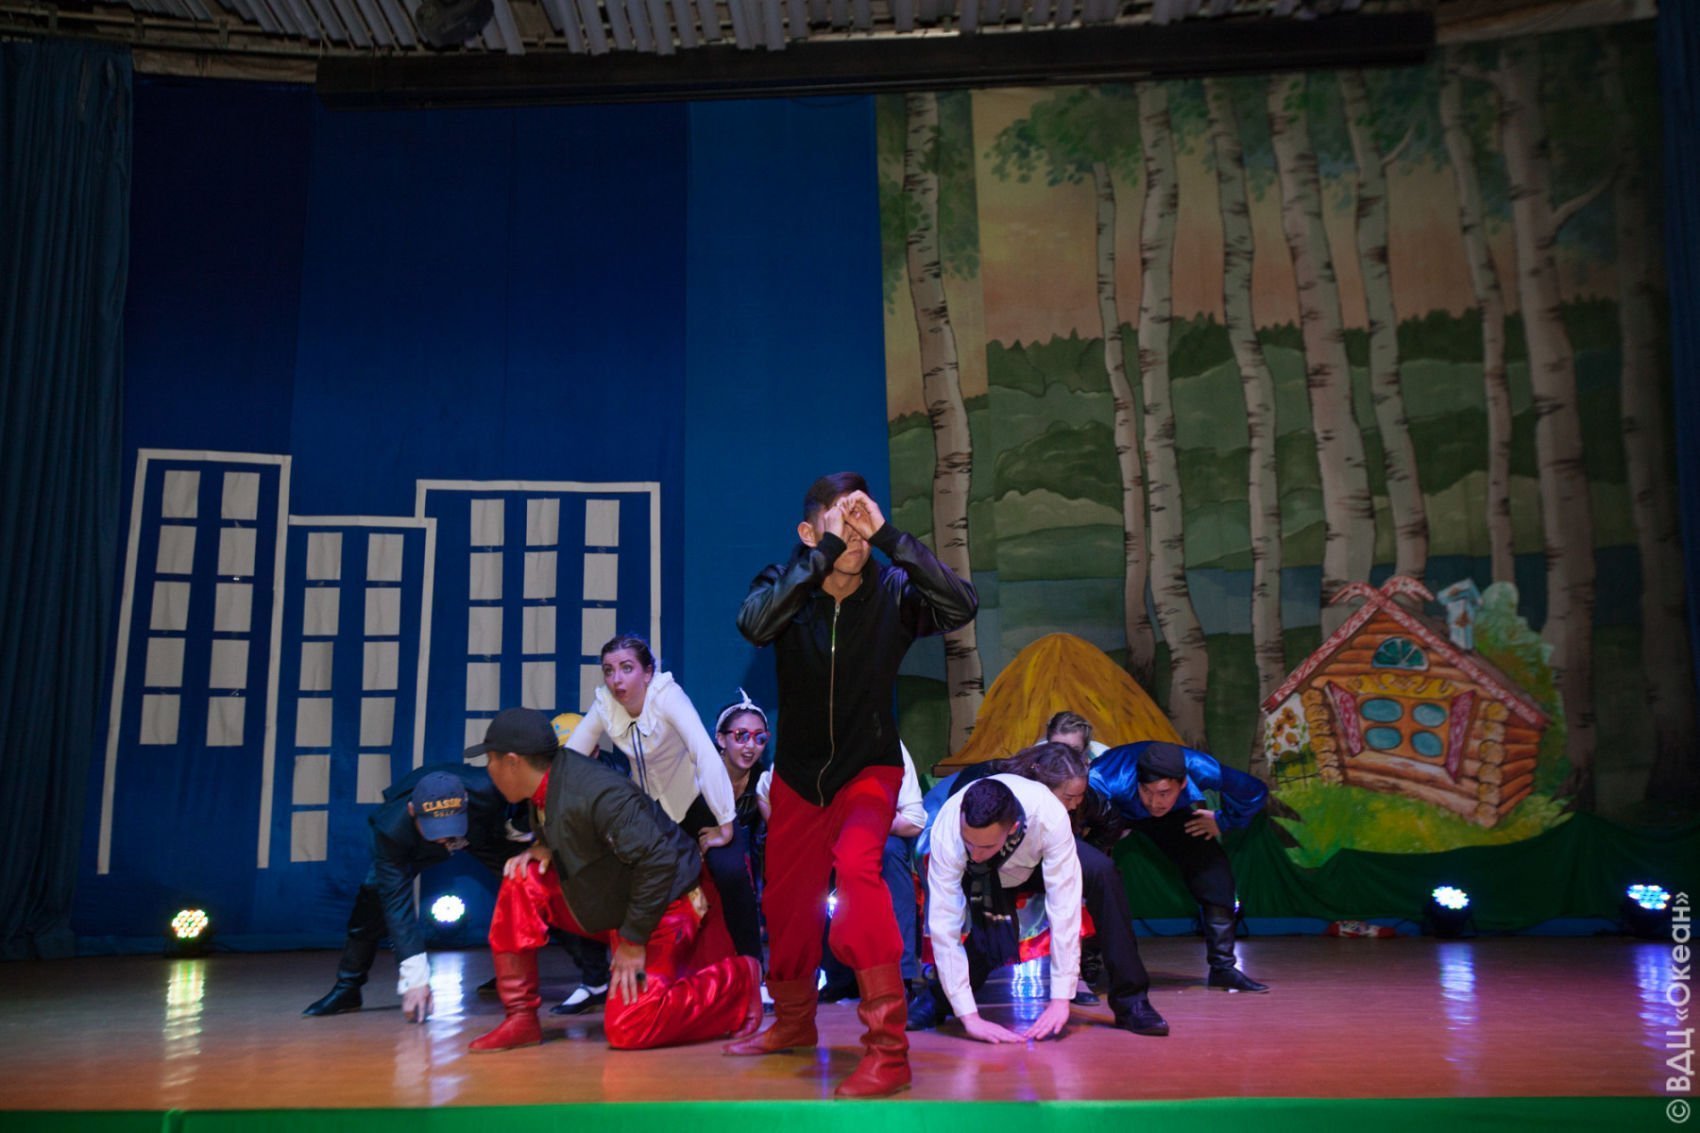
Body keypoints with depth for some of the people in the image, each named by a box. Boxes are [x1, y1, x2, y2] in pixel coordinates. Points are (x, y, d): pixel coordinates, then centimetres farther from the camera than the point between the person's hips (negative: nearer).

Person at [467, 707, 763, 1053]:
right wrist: (542, 850, -6)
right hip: (611, 905, 9)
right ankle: (520, 1020, 1)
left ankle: (737, 981, 1)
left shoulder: (597, 793, -30)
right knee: (522, 881, -7)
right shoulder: (547, 788, -2)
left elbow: (658, 860, -32)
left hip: (664, 904, -9)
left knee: (626, 1029, -18)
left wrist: (633, 940, -24)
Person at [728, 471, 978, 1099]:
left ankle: (887, 1049, -21)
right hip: (798, 775, 3)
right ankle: (793, 1021, 42)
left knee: (856, 865, -29)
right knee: (786, 902, 13)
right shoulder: (788, 585, -14)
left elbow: (962, 605, -35)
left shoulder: (892, 590, -17)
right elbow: (753, 623, -36)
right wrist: (824, 550, -39)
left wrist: (888, 535, -36)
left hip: (869, 769, -3)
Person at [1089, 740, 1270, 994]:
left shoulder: (1201, 770, -36)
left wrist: (1222, 821, -9)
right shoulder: (1109, 782, -46)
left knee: (1213, 868, -11)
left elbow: (1255, 793, -17)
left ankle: (1223, 967, 2)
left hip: (1173, 819, 3)